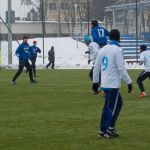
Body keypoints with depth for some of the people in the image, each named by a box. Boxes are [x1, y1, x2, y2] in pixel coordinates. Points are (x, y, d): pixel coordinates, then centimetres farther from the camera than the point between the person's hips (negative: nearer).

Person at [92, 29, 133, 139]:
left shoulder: (103, 50, 10)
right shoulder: (117, 50, -11)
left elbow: (96, 67, 14)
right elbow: (121, 68, -16)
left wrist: (95, 81, 21)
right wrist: (129, 82, -10)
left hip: (105, 83, 7)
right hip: (113, 84, -7)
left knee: (118, 103, 18)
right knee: (111, 107, 0)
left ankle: (111, 128, 16)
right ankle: (103, 131, 2)